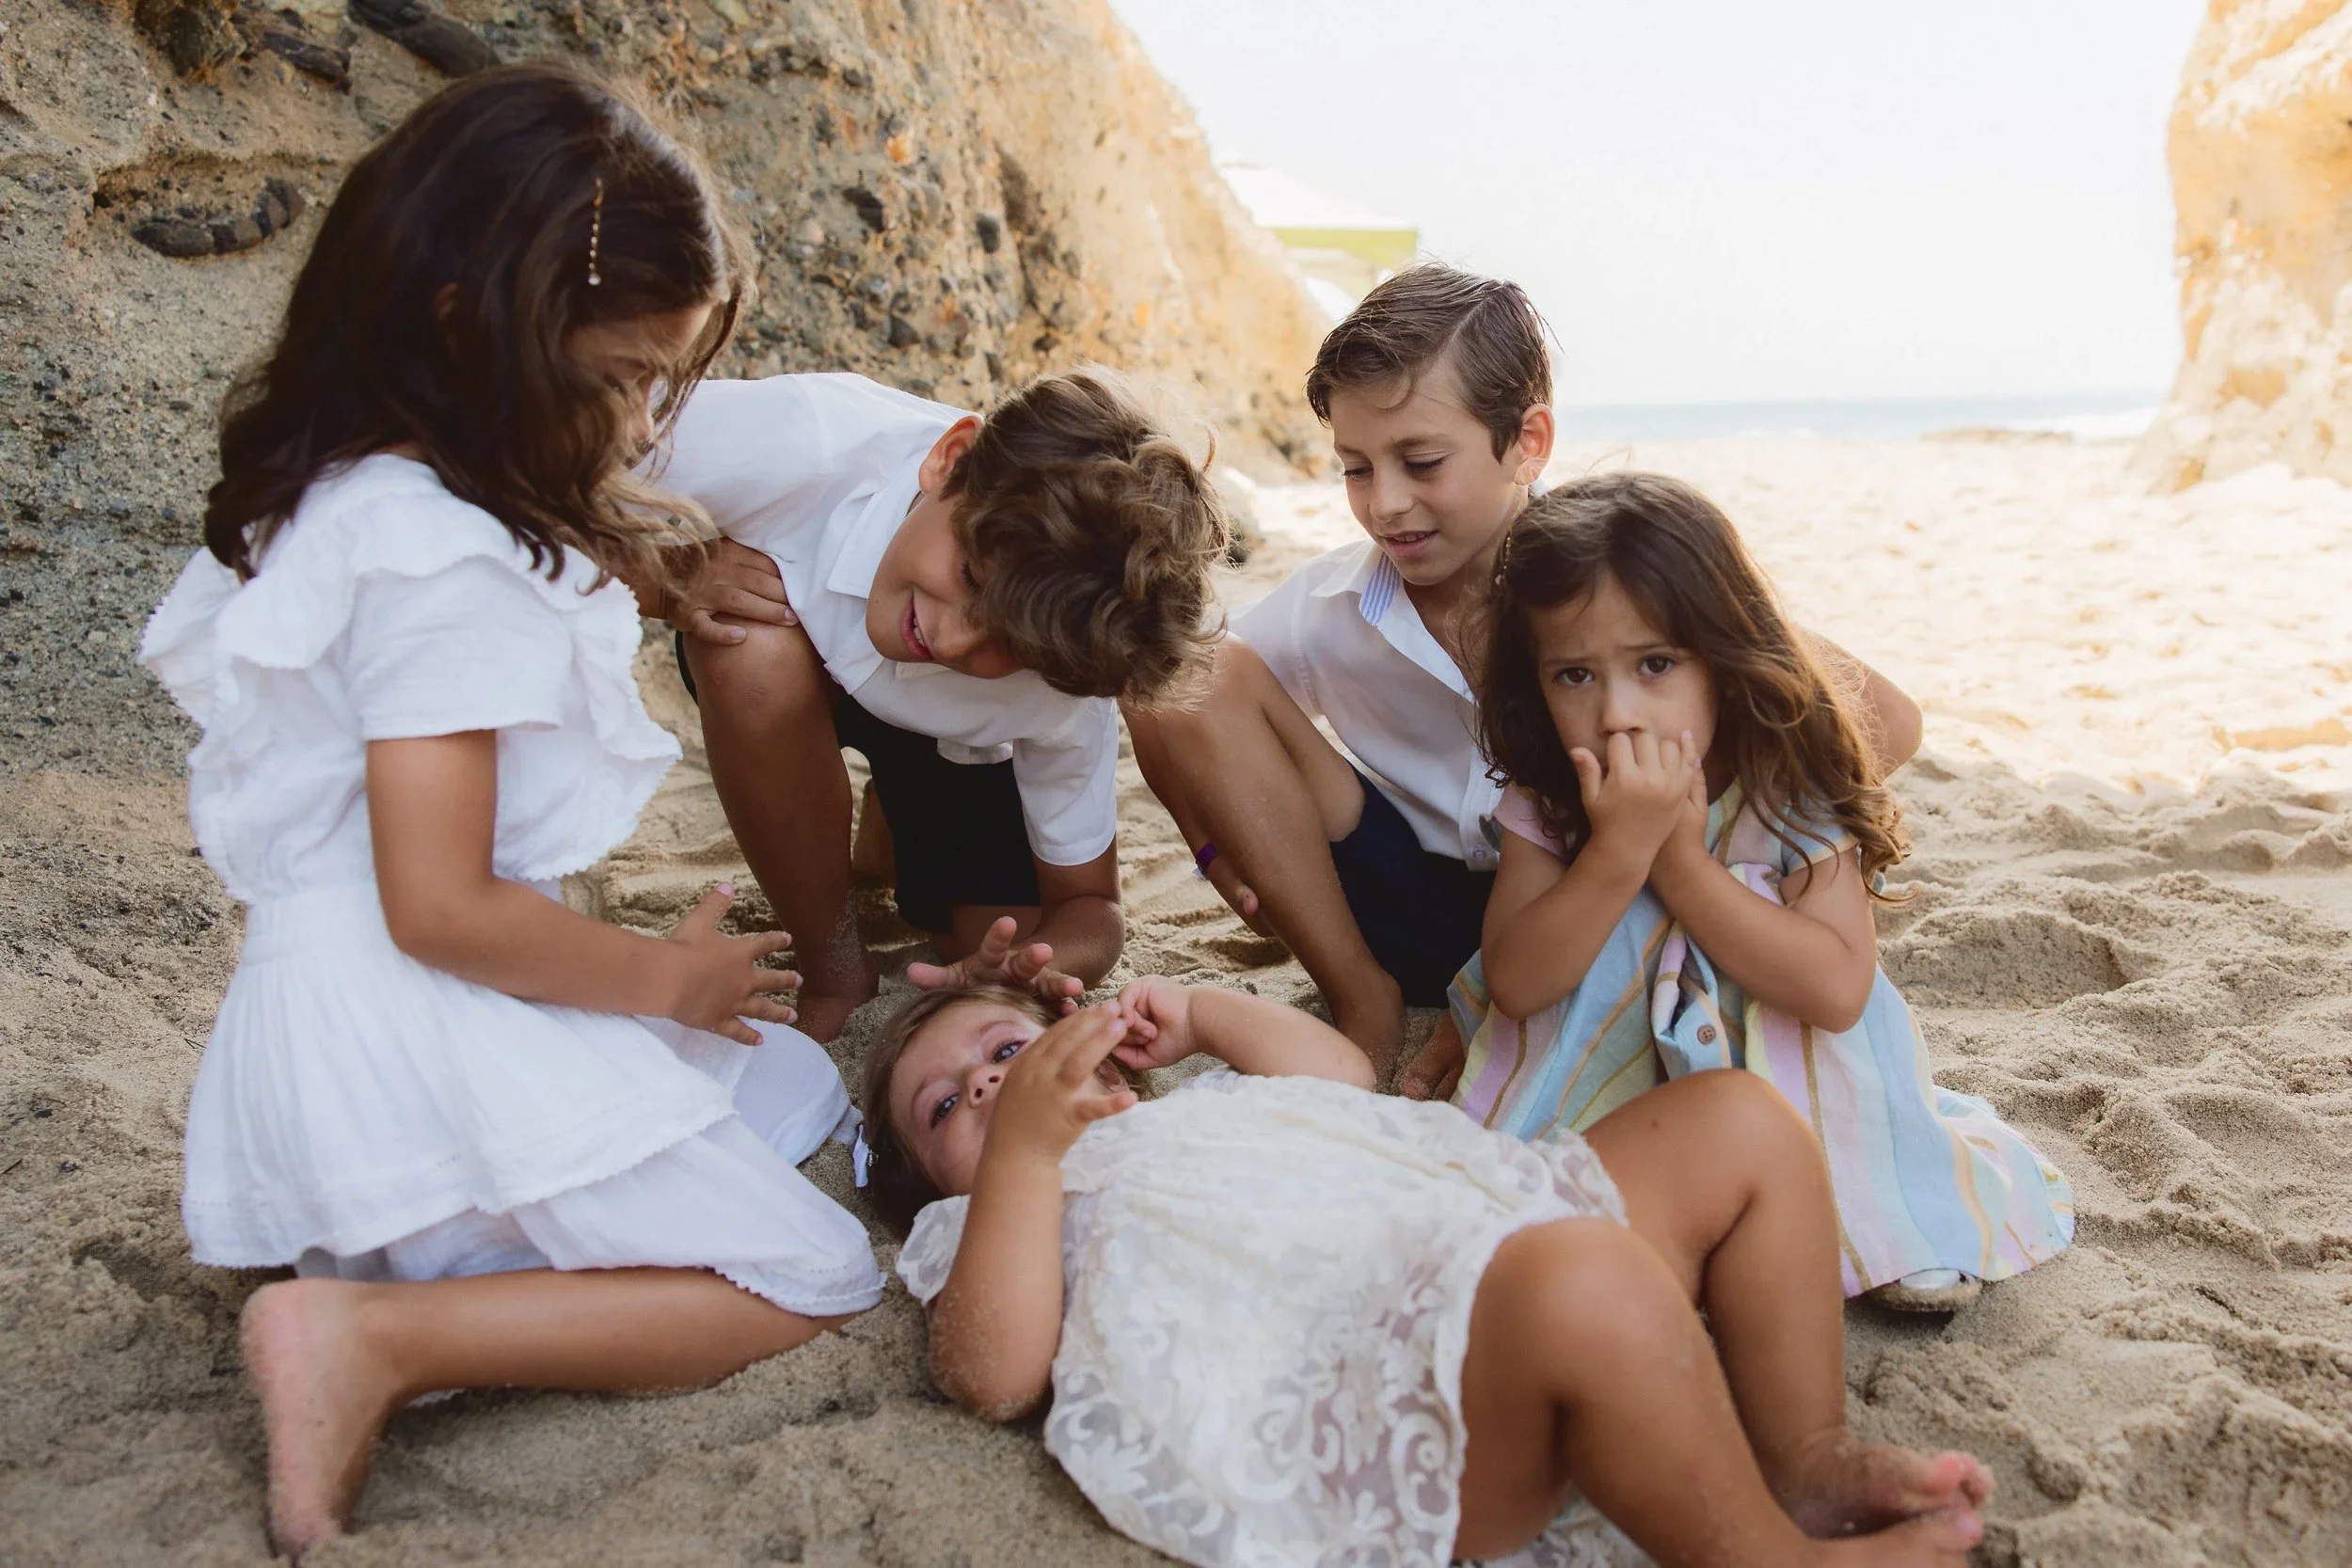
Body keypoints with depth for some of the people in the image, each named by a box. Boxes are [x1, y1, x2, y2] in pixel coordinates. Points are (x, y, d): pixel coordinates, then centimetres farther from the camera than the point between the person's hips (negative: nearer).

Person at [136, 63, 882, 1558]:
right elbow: (442, 907, -24)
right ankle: (383, 1335, -12)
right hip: (432, 1040, -10)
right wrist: (667, 974, -11)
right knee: (810, 1278, -3)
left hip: (346, 1027, 10)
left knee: (794, 1093, 21)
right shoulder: (444, 560, -23)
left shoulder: (341, 500, 8)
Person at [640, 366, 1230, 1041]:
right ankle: (833, 967, -11)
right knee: (755, 650, -36)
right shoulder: (780, 440, -42)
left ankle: (893, 826, 24)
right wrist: (677, 580, -42)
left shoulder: (1062, 690, -34)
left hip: (950, 745, 1)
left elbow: (1087, 904, -20)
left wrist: (1032, 969, -42)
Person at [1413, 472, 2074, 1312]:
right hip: (1594, 1090, 1)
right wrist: (1621, 851, -35)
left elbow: (1836, 989, -28)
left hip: (1781, 1083, -1)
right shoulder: (1544, 805, -13)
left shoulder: (1791, 791, -18)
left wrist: (1680, 862, -31)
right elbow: (1514, 984, -24)